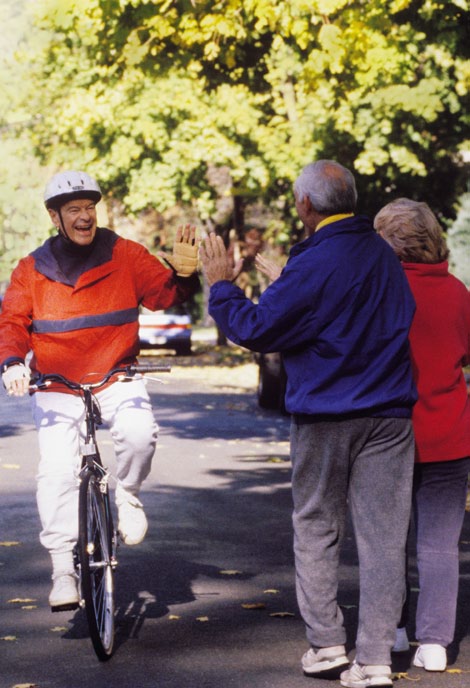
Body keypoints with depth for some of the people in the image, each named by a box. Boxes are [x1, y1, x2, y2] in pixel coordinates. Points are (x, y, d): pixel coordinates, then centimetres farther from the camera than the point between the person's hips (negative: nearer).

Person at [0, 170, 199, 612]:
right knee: (56, 471, -11)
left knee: (139, 432, -28)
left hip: (116, 379, 0)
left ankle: (127, 494, 3)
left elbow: (163, 292, -8)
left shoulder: (125, 256, 0)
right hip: (55, 387, 1)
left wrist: (183, 275, -31)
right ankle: (63, 566, 0)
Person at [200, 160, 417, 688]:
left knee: (316, 527, 11)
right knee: (382, 534, 3)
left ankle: (326, 645, 11)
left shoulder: (314, 264, -15)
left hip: (324, 417, -4)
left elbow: (255, 329, -11)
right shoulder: (385, 256, 7)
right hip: (389, 415, 4)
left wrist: (221, 286, 5)